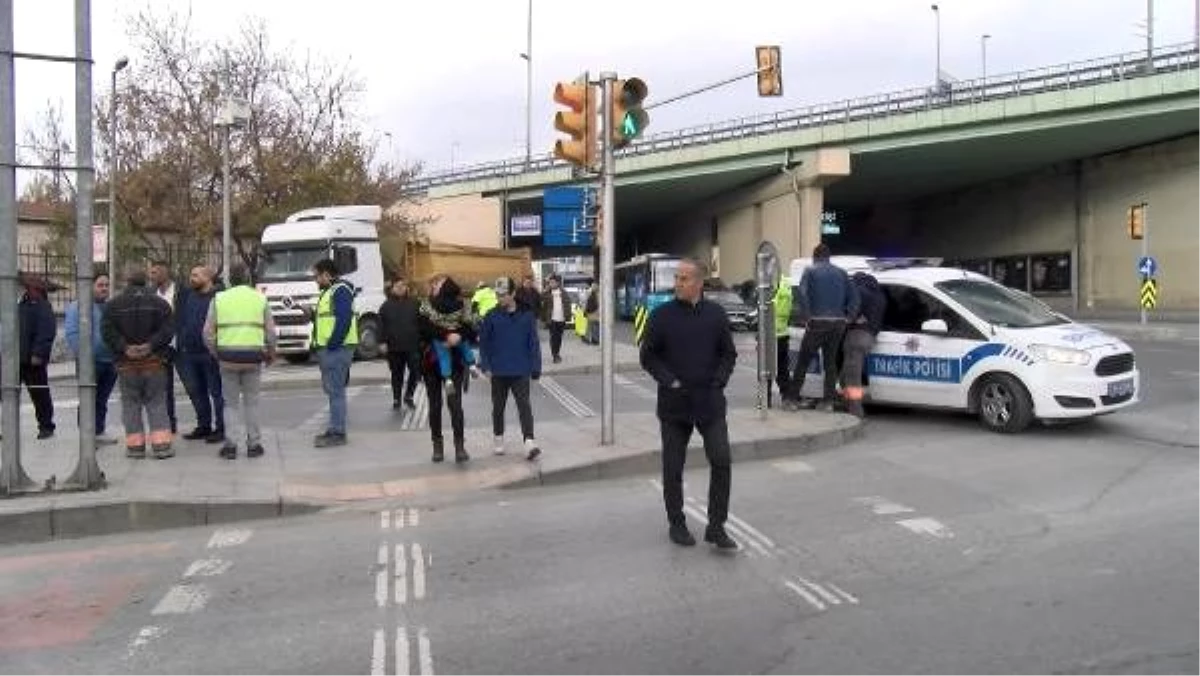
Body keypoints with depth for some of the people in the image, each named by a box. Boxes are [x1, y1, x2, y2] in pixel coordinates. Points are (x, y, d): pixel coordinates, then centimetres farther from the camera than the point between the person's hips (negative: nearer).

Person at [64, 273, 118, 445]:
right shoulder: (78, 306, -4)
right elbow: (72, 333, -11)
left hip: (110, 362, 6)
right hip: (91, 362, -6)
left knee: (102, 400, 12)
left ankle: (99, 431, 19)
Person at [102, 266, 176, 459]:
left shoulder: (114, 304, 2)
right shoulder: (159, 302, 1)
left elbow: (107, 331, -8)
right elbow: (167, 330, -8)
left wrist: (124, 348, -10)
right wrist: (151, 345, -11)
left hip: (127, 363, 0)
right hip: (154, 361, 0)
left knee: (131, 403, 9)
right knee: (156, 403, 5)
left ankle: (135, 445, 9)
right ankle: (161, 445, -2)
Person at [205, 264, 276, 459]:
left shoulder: (219, 299, 6)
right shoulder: (260, 298, 6)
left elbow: (208, 332, 3)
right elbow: (271, 332, 4)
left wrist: (214, 352, 17)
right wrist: (270, 354, 18)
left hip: (227, 357, 0)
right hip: (253, 357, 0)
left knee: (231, 403, 9)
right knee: (251, 402, 8)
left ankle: (230, 445, 10)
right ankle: (254, 444, 10)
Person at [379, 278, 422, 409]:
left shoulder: (414, 304, 6)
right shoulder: (386, 306, 6)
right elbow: (381, 326, 5)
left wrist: (422, 341, 0)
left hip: (412, 346, 0)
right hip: (394, 347, 0)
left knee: (416, 371, -4)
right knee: (397, 374, 8)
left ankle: (408, 395, 15)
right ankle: (396, 399, 20)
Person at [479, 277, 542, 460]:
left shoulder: (526, 316, -4)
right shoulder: (491, 317, -3)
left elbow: (534, 343, -1)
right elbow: (483, 343, 1)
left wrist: (535, 368, -2)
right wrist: (486, 367, -6)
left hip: (521, 372, -1)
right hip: (498, 372, 2)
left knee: (524, 406, -10)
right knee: (498, 407, 14)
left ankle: (529, 442, -15)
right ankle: (499, 439, 30)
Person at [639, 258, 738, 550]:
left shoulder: (716, 315, 1)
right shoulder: (661, 316, -3)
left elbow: (728, 354, 8)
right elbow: (648, 356, 0)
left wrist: (718, 382, -5)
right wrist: (669, 381, -11)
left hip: (710, 402, 1)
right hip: (674, 403, -1)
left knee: (722, 461, -4)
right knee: (673, 468, 7)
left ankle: (716, 526, 8)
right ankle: (676, 524, 24)